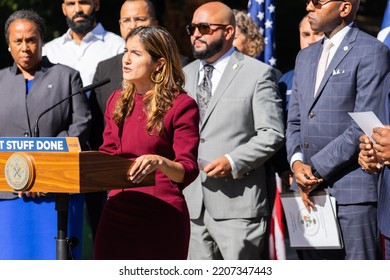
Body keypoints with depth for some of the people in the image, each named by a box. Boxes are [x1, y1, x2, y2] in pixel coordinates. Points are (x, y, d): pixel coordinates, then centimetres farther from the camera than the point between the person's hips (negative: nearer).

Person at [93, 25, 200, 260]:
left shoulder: (181, 105, -6)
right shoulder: (118, 101, 13)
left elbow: (188, 171, -10)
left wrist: (160, 162, -30)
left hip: (161, 219, -5)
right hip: (117, 213, 5)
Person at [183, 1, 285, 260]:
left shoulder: (258, 73, 0)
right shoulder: (185, 75, 18)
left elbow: (272, 133, -6)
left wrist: (233, 161, -17)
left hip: (237, 202, -5)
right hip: (191, 202, 5)